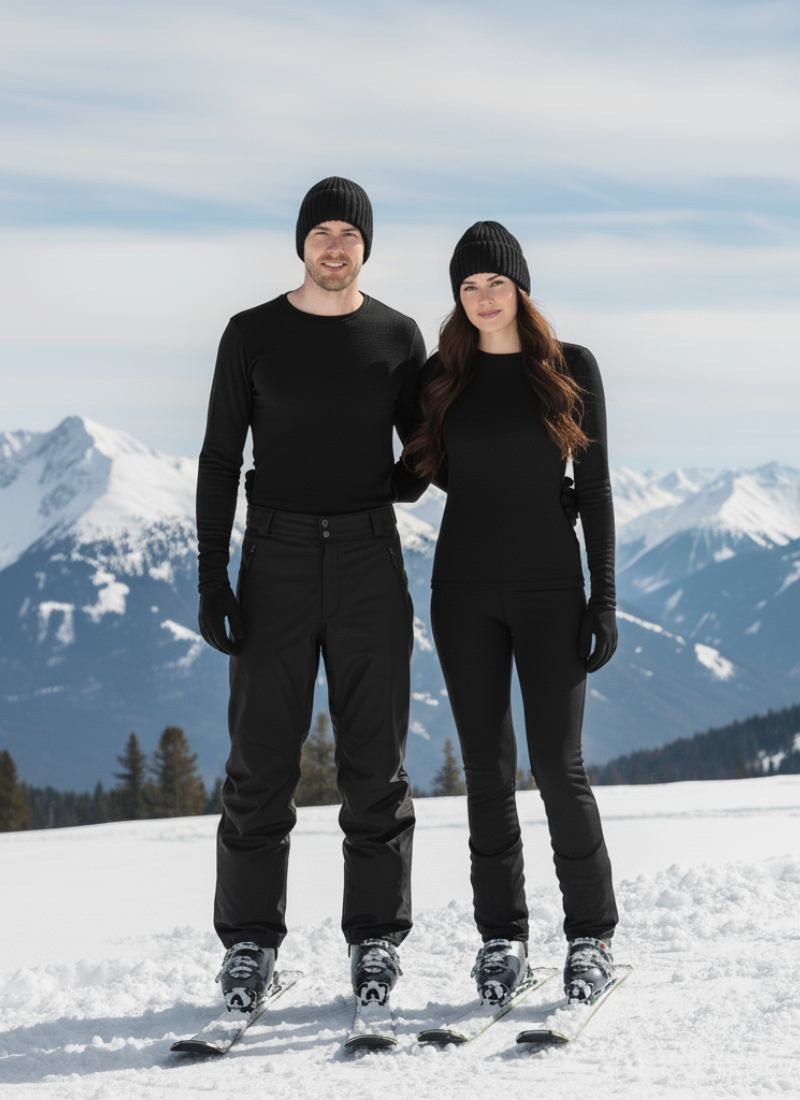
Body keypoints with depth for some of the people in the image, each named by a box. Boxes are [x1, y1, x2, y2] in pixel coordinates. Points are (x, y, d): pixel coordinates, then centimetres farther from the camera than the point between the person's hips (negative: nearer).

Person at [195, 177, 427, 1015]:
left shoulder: (397, 337, 5)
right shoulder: (252, 335, 2)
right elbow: (219, 460, 1)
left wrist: (389, 488, -7)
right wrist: (212, 577, -6)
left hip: (369, 560, 1)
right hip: (276, 562, -1)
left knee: (374, 755, 2)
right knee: (261, 756, -2)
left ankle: (376, 937, 13)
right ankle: (249, 942, 9)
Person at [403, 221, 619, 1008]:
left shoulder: (571, 369, -1)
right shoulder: (442, 376, 5)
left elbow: (595, 485, -1)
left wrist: (605, 596, -6)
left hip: (549, 588, -2)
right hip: (464, 589, 2)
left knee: (557, 765, -5)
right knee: (487, 767, 4)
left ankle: (591, 934, 10)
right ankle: (501, 936, 15)